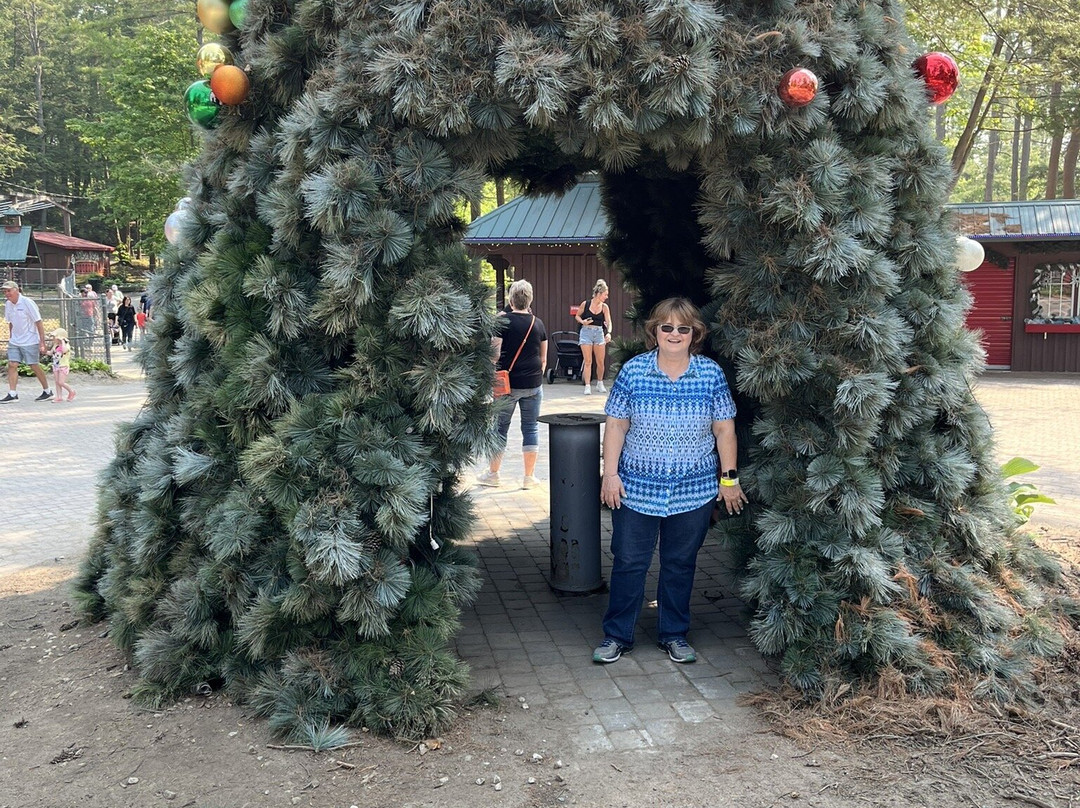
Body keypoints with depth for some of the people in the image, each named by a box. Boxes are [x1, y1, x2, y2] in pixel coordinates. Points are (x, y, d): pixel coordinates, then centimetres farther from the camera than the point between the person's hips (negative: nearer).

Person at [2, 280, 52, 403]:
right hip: (14, 341, 6)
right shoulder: (8, 305, 5)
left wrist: (42, 342, -16)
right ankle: (12, 394, -4)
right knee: (12, 365, -5)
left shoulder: (27, 303, -13)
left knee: (35, 366, 0)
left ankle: (47, 391, 14)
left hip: (30, 341, -6)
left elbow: (38, 323, -12)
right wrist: (10, 337, 16)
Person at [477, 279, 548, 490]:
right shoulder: (538, 323, 5)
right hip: (533, 384, 3)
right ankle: (529, 476, 11)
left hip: (507, 383, -3)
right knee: (531, 427, 8)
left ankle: (492, 473, 16)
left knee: (500, 427, 8)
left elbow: (495, 352, -12)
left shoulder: (503, 321, -8)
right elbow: (543, 358, 11)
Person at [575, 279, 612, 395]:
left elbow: (608, 322, -9)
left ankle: (600, 384, 27)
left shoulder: (604, 307, 0)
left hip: (599, 333, 2)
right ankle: (587, 386, -3)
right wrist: (582, 321, -12)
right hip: (586, 332, -2)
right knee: (587, 361, -5)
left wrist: (608, 332, -27)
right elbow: (577, 316, 8)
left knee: (600, 362, 7)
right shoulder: (585, 304, -5)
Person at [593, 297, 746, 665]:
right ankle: (617, 635, 21)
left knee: (680, 564, 13)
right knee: (629, 562, 5)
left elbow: (724, 430, 4)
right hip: (636, 489, -1)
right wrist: (610, 473, -5)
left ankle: (674, 634, 29)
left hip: (694, 492, 1)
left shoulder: (712, 374, -1)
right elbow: (616, 426, 0)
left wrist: (729, 478, 3)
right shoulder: (632, 371, -3)